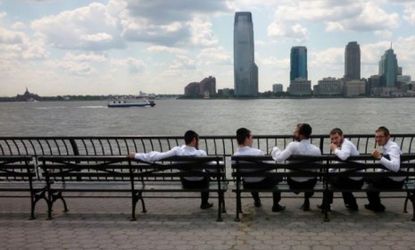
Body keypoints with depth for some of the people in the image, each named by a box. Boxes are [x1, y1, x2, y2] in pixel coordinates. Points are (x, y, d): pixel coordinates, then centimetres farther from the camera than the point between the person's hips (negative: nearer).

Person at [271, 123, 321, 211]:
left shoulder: (293, 146, -26)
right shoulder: (316, 150, -16)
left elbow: (279, 158, -30)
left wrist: (275, 149, -10)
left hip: (294, 183, -1)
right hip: (310, 184, 2)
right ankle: (307, 201, 41)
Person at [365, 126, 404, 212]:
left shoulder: (393, 147, -23)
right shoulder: (387, 146, 5)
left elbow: (395, 167, -38)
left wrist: (380, 157, -42)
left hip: (395, 181, -9)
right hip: (390, 177, 9)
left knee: (370, 182, -7)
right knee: (369, 178, 16)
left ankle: (377, 207, 15)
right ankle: (374, 204, 31)